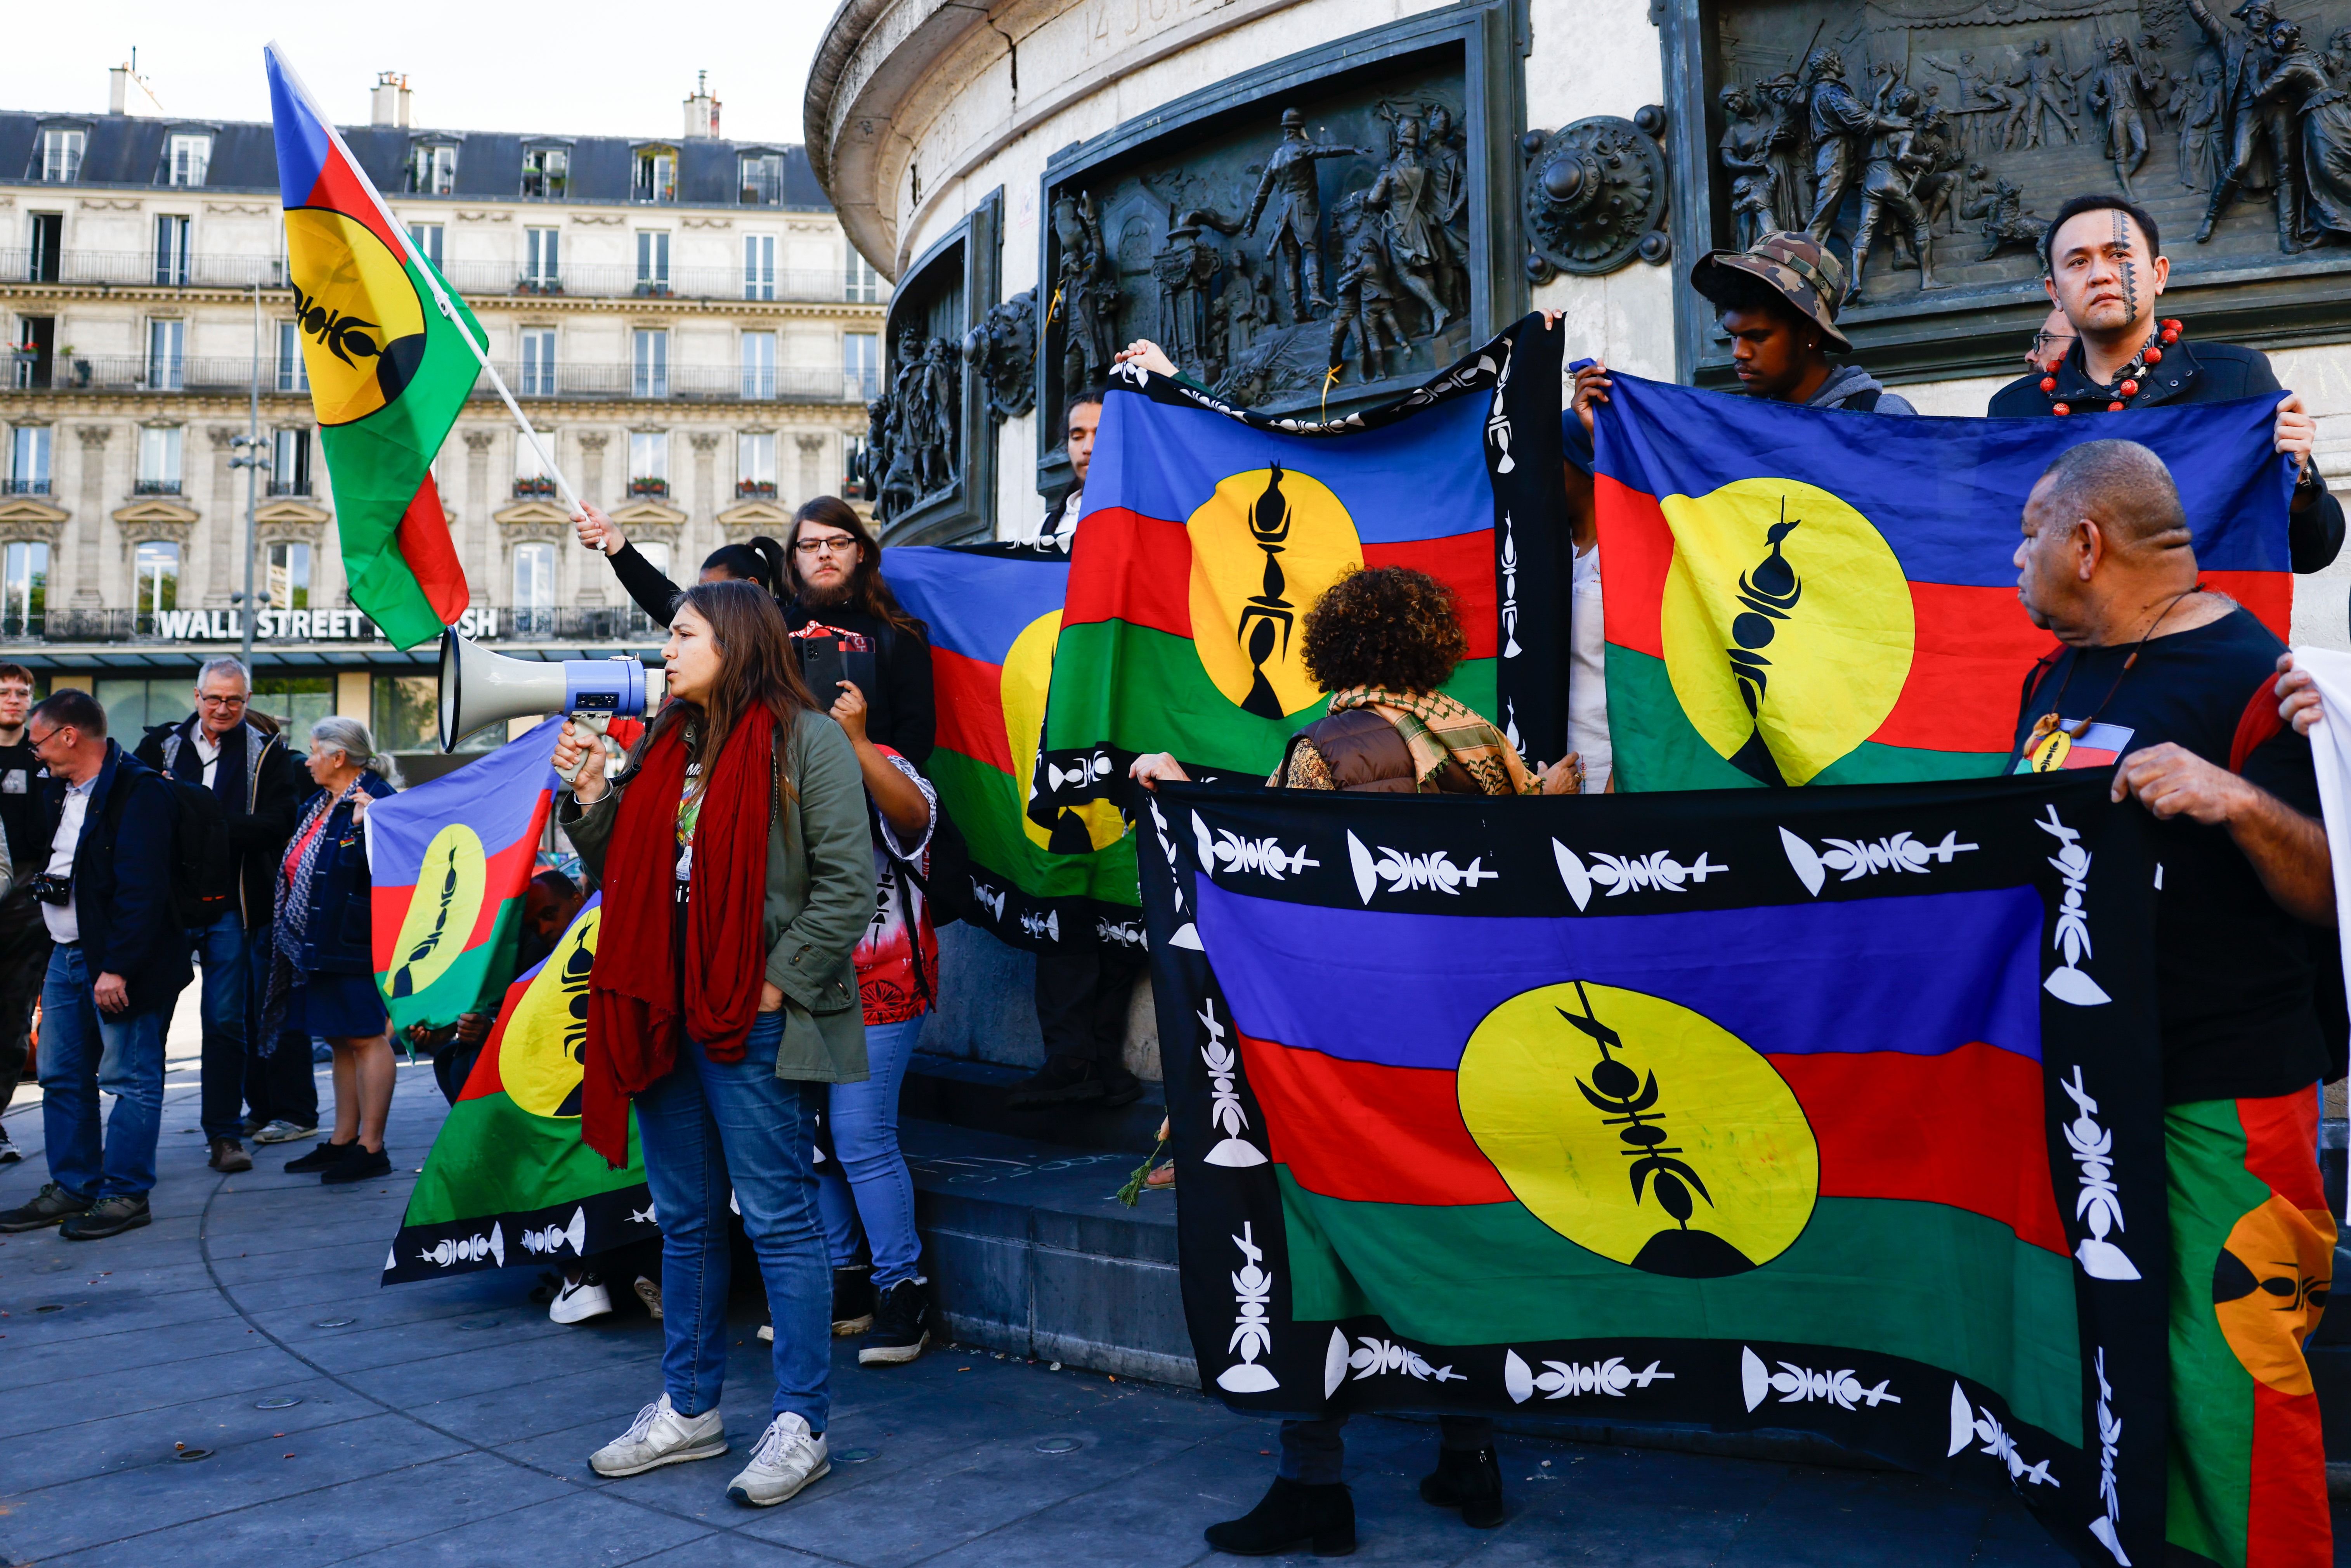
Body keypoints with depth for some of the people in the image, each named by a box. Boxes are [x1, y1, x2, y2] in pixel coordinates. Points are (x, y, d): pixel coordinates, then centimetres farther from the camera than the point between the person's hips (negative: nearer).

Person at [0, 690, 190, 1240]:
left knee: (129, 1080, -1)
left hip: (117, 963, -9)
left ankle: (126, 1195, 7)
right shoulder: (58, 791, 13)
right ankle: (72, 1189, 25)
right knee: (62, 1078, 15)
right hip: (67, 957, 10)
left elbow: (141, 890, -21)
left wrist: (117, 967, -24)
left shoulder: (139, 792, -16)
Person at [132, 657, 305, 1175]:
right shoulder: (162, 744, 11)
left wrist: (213, 826, -17)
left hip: (231, 905, -2)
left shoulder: (268, 754, 4)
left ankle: (224, 1134, 7)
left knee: (226, 1020, -1)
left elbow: (279, 822, -7)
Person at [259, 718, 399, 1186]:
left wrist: (369, 827, -33)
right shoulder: (319, 805, 16)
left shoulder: (376, 799, -13)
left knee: (366, 1038, -4)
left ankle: (371, 1148, 1)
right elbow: (297, 868, 26)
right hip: (318, 947, 10)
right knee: (340, 1041, 14)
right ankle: (343, 1140, 23)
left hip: (355, 946, -10)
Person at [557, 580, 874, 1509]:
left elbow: (846, 886, -13)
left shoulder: (805, 739, -8)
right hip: (663, 1014, 8)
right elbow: (621, 873, 17)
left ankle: (800, 1425, 11)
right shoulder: (662, 746, 15)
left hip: (753, 1024, -8)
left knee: (779, 1219, 0)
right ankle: (688, 1409, 29)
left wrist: (777, 985, -15)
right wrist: (589, 798, 2)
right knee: (685, 1219, 16)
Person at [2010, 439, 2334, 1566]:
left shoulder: (2250, 675, -11)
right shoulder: (2058, 674, 13)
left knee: (2224, 1361, -6)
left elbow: (2333, 894, -14)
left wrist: (2236, 800, -29)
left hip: (2219, 1091, -8)